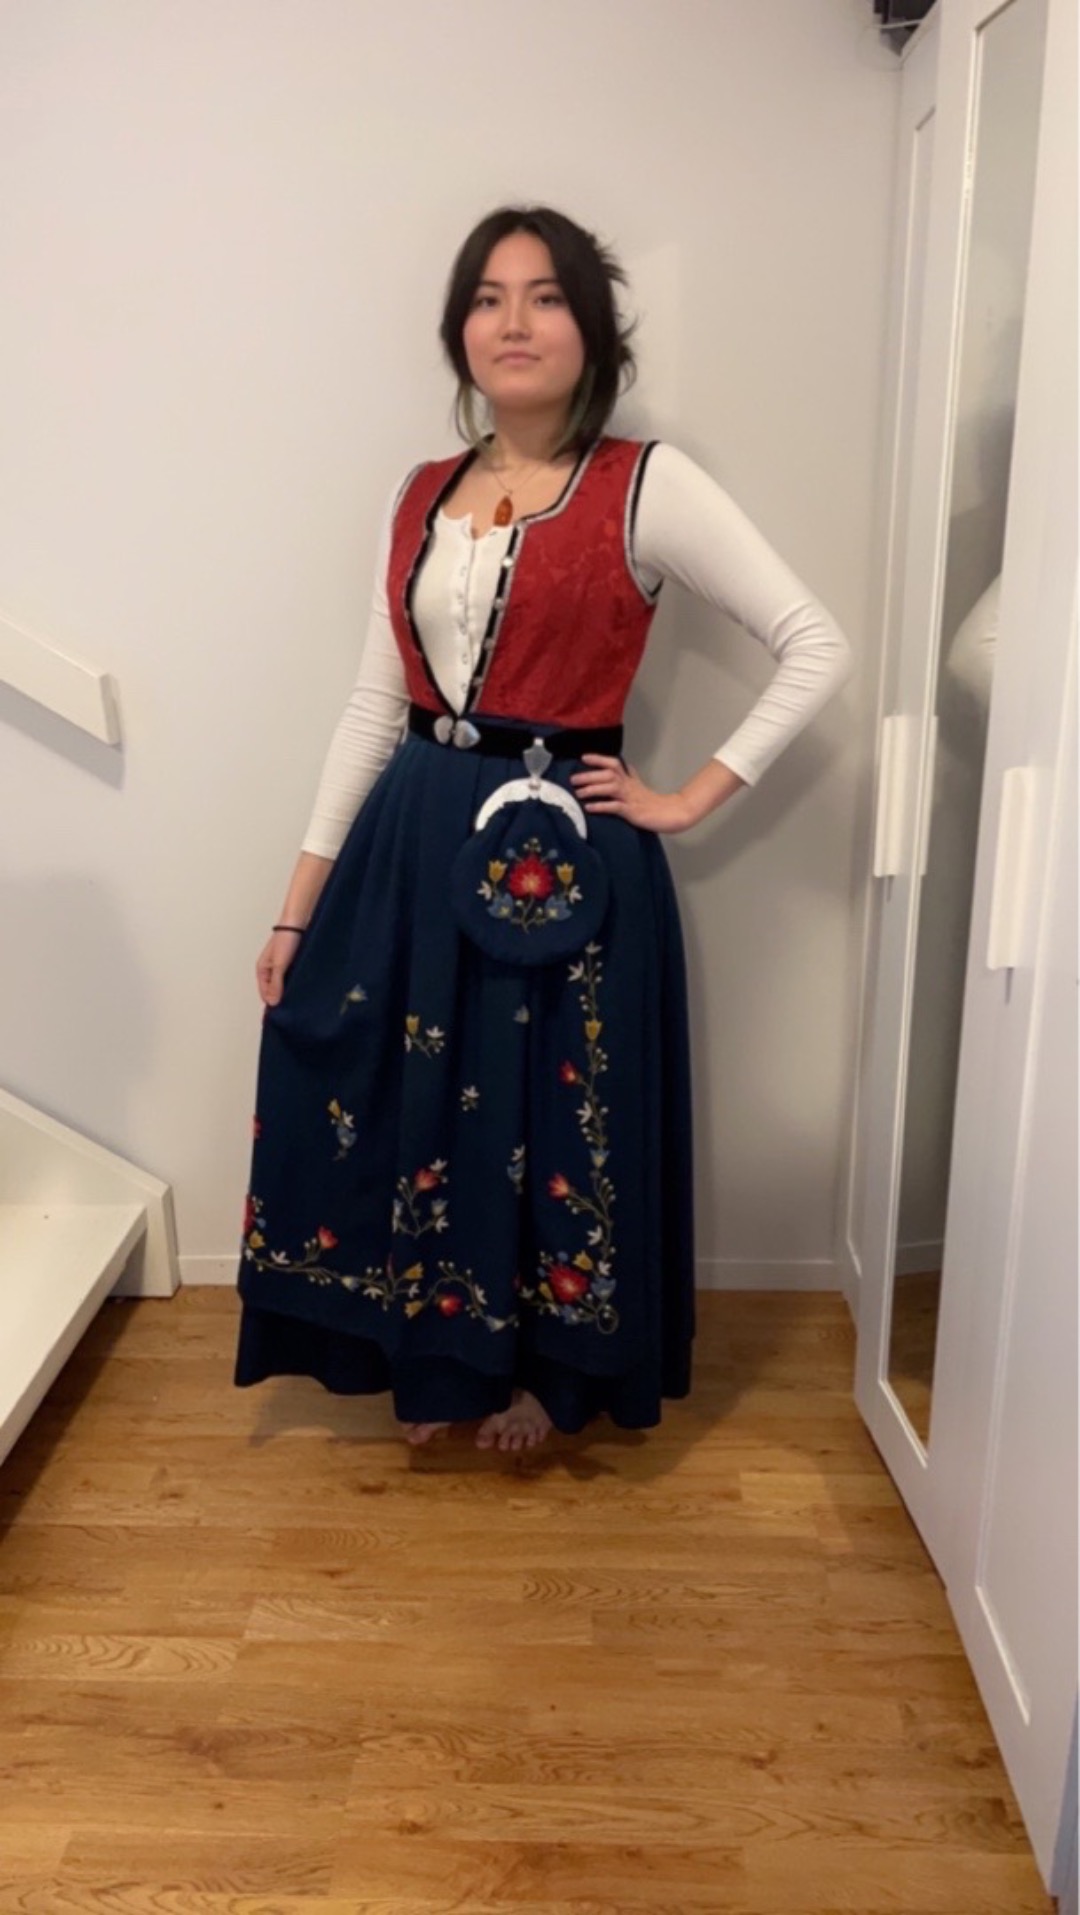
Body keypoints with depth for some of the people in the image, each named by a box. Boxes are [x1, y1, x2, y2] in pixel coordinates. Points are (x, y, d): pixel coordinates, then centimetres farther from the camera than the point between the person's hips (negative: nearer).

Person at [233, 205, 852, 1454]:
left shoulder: (648, 488, -7)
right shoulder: (423, 496, 9)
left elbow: (818, 649, -8)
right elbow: (375, 701, 9)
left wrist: (690, 799, -9)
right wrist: (301, 899, 7)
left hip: (565, 851, -5)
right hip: (415, 843, 5)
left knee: (558, 1118, 9)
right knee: (398, 1102, 12)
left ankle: (548, 1372, 35)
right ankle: (436, 1360, 37)